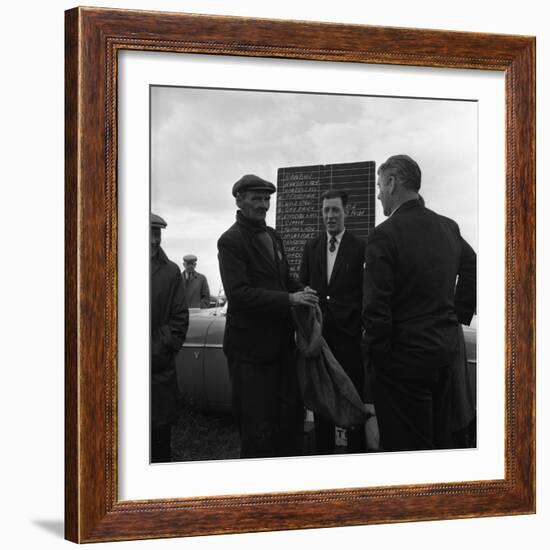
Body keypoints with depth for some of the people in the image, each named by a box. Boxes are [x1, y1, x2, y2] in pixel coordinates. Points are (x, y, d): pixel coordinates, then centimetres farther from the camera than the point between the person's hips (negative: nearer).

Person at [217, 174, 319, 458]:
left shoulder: (272, 236, 12)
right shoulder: (231, 241, -13)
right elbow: (238, 293, -22)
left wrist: (302, 291, 3)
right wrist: (289, 299, -25)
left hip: (282, 342, 8)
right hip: (251, 349, -8)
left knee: (291, 414, 16)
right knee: (258, 427, 2)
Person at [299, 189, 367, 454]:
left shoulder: (360, 248, -3)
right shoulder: (311, 247, 10)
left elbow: (366, 292, -4)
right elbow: (302, 286, 11)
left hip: (348, 333, -4)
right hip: (318, 332, 4)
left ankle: (357, 450, 13)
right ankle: (323, 451, 24)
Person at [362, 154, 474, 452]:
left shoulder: (384, 235, -17)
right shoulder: (450, 228, 3)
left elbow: (376, 308, -18)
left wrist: (378, 353, -7)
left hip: (404, 359, -7)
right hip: (445, 351, 7)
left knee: (406, 444, 4)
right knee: (440, 440, 18)